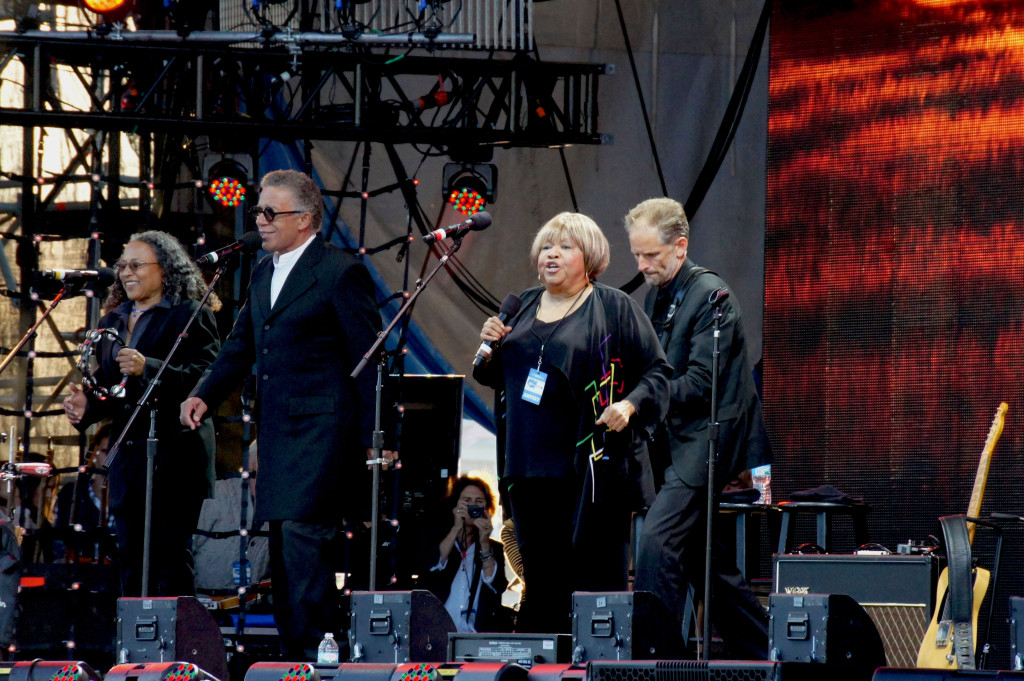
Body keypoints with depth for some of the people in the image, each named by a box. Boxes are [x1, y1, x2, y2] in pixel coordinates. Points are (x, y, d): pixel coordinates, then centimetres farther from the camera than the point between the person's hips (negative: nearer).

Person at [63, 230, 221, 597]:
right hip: (127, 453, 7)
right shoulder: (113, 321, 19)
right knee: (132, 564, 6)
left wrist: (148, 368, -25)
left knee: (170, 559, -11)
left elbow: (204, 376, -15)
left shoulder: (191, 315, -4)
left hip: (175, 454, -7)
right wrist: (86, 405, 2)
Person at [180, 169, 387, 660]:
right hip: (277, 431, 9)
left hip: (322, 430, -9)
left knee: (304, 536, -17)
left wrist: (375, 437, -11)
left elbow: (368, 359, -8)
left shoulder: (341, 273, -8)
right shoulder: (263, 274, 16)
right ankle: (294, 658, 13)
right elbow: (241, 347, 21)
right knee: (282, 547, 9)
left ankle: (319, 652, -15)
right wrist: (205, 395, 3)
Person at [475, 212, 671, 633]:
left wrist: (630, 404, -19)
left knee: (598, 577, -6)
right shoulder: (524, 308, 16)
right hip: (532, 464, 5)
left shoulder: (615, 309, 1)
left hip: (593, 465, -5)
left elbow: (656, 372, -1)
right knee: (542, 576, 7)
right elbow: (496, 377, 25)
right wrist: (491, 346, 4)